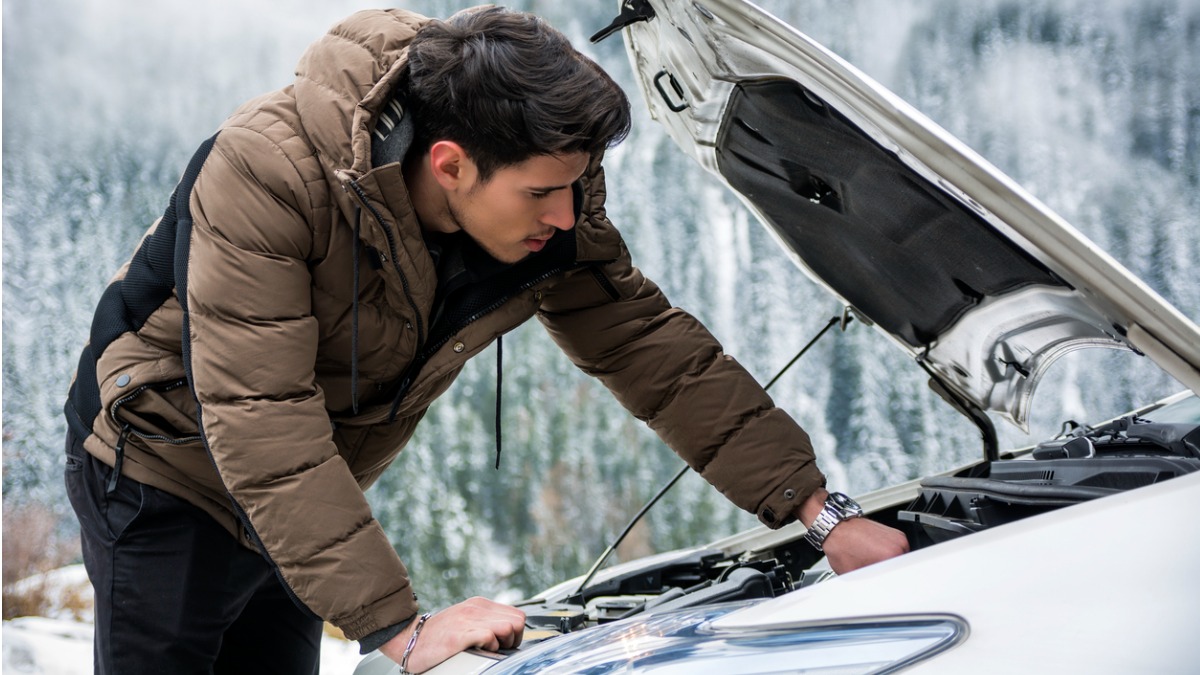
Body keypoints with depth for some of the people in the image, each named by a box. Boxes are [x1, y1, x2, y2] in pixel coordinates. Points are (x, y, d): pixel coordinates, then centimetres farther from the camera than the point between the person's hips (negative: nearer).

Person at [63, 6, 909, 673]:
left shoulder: (552, 220, -17)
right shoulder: (266, 171, -35)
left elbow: (658, 353, -7)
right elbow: (262, 424, -38)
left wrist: (822, 513, -13)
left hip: (298, 507, 6)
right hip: (164, 469, -6)